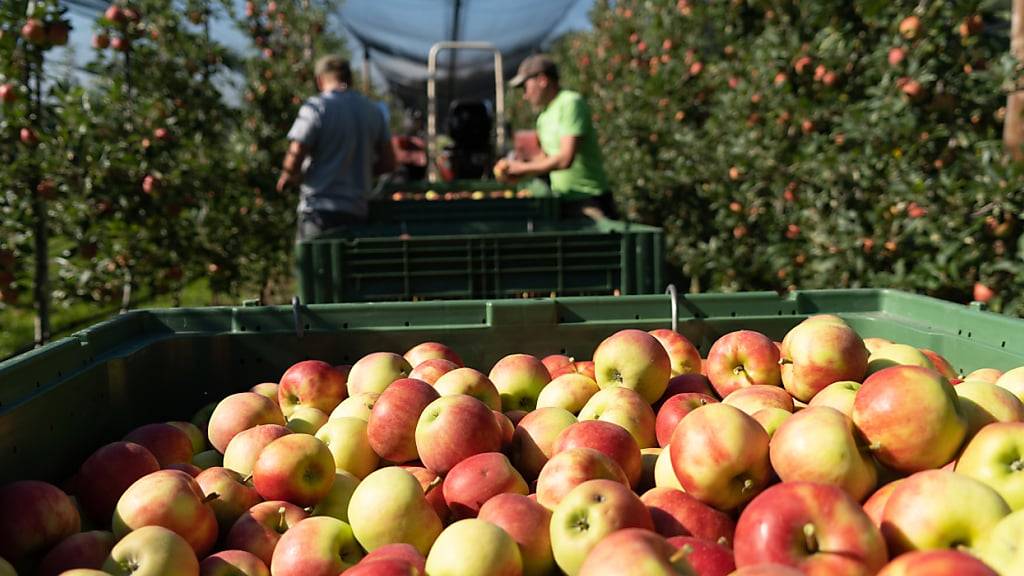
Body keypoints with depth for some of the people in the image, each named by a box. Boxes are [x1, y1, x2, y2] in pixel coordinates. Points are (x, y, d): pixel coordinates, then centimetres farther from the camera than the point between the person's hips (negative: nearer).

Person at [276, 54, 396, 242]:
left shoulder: (315, 107, -7)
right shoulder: (373, 111, 11)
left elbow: (295, 157, -14)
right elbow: (388, 162, 13)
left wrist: (287, 177, 7)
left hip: (320, 210, -5)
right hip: (358, 211, 6)